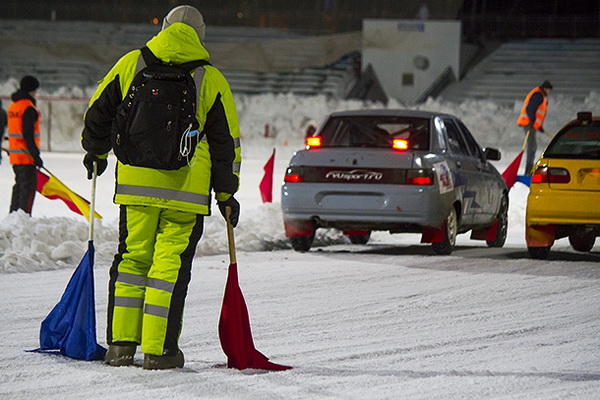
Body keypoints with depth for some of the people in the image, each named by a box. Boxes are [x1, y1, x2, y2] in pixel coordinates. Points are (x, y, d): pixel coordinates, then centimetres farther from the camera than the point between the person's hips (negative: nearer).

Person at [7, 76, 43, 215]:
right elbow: (28, 134, -20)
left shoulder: (13, 105, 14)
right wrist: (36, 155, -19)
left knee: (19, 186, 17)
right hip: (26, 155, -9)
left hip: (15, 155, 9)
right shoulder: (28, 108, -15)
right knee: (28, 187, -7)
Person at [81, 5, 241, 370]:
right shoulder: (211, 79, 2)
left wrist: (96, 152, 32)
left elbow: (98, 113, 14)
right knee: (170, 264, 1)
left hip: (135, 185, 2)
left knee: (132, 258, 12)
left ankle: (121, 343, 9)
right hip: (187, 189, -2)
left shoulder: (130, 64, 6)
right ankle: (158, 350, 0)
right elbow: (226, 141, 4)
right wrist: (226, 193, 12)